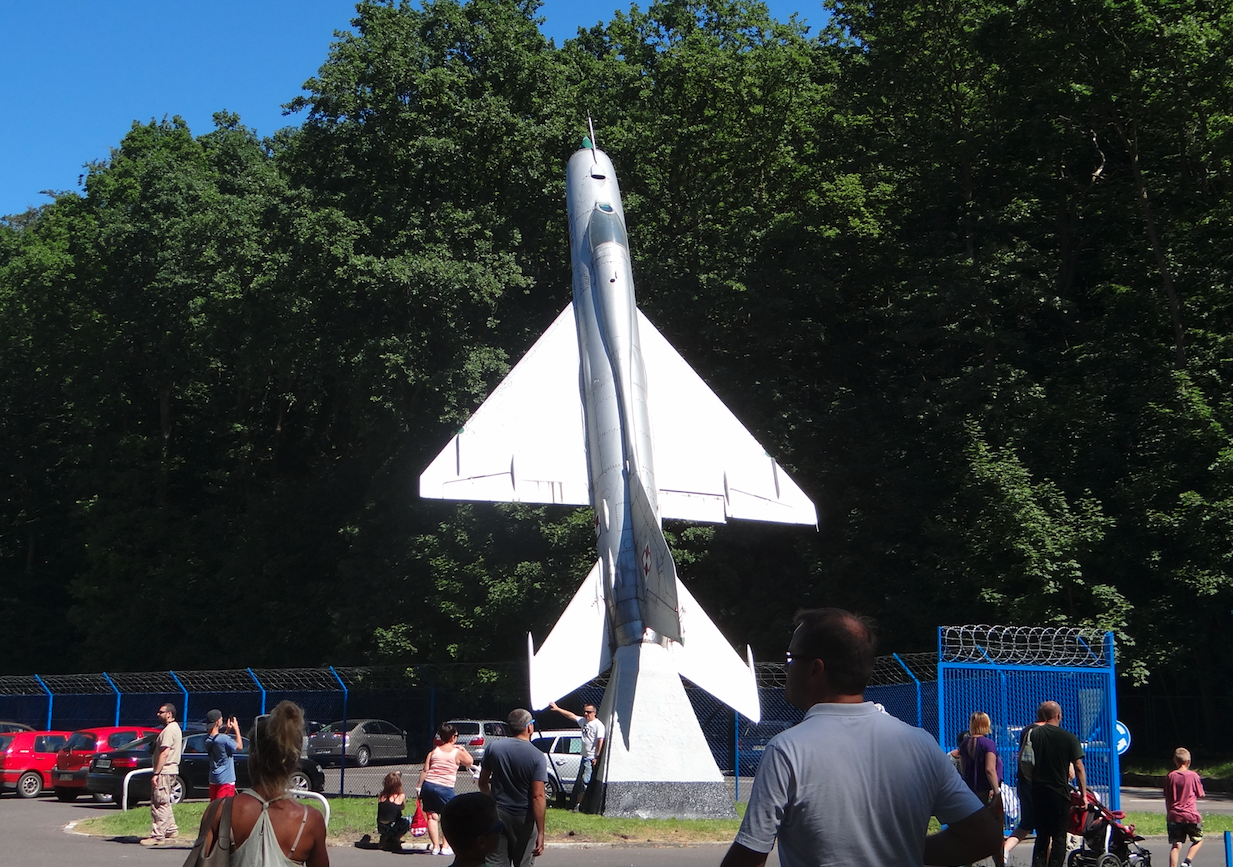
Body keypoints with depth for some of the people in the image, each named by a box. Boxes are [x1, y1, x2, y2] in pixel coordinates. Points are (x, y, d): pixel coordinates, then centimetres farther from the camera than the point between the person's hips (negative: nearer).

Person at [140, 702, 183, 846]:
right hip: (170, 771, 11)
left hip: (164, 772, -11)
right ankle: (171, 830, 25)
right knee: (164, 804, 19)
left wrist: (156, 774, -23)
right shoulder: (175, 728, 18)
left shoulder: (169, 729, -16)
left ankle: (158, 836, -10)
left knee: (159, 805, -10)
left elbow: (164, 753, -22)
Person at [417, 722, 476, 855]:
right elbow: (470, 762, 16)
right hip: (445, 788, -3)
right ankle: (445, 846, 4)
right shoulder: (457, 753, -1)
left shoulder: (434, 751, 6)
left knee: (432, 816, 7)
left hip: (428, 785, 3)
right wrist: (462, 749, 23)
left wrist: (418, 786, 8)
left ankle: (435, 845, 7)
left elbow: (425, 770, 3)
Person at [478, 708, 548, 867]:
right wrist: (541, 833, -17)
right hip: (523, 819, -2)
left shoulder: (494, 748, -2)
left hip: (497, 815, 2)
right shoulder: (537, 757, -13)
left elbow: (483, 783, 7)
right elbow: (538, 796, -19)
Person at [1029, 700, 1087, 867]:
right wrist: (1083, 793, 1)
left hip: (1038, 792, 3)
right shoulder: (1069, 738, -6)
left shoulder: (1032, 734, 0)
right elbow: (1079, 767, -6)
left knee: (1041, 836, 13)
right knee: (1059, 838, 4)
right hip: (1060, 794, -3)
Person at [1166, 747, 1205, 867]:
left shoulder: (1170, 776, 2)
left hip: (1174, 816, 2)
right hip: (1191, 816, -2)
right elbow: (1201, 794, 3)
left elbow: (1167, 797, 7)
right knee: (1198, 840, 18)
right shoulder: (1193, 776, -5)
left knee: (1176, 845, 4)